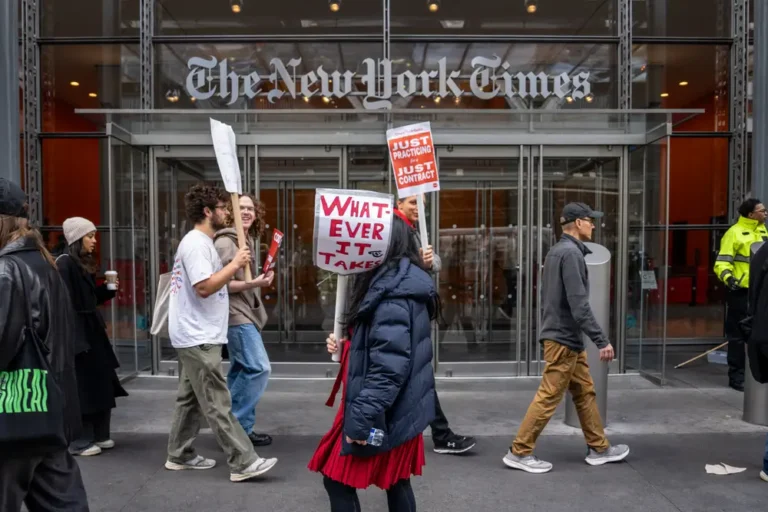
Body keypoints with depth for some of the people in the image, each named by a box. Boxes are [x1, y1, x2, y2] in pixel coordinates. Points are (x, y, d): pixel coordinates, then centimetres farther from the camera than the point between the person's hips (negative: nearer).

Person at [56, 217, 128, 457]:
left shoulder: (84, 263, 14)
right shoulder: (64, 263, -14)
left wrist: (108, 289, 3)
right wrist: (74, 336, -23)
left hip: (91, 329, 9)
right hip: (76, 332, -9)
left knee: (101, 382, 12)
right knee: (82, 387, -1)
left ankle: (99, 435, 23)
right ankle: (79, 442, 11)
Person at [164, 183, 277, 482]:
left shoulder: (200, 243, 17)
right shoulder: (196, 244, -16)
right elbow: (204, 287, -26)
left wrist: (235, 271, 10)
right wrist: (235, 264, -20)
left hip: (195, 336, 11)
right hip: (199, 338, -11)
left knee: (190, 398, 17)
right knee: (217, 403, -7)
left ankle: (179, 455, 27)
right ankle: (244, 463, -4)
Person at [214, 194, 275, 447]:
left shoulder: (248, 240, 13)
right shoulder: (225, 242, -15)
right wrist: (253, 283, -26)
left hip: (244, 313, 10)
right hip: (235, 315, -10)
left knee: (241, 370, 12)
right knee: (259, 367, -12)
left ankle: (236, 426, 20)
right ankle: (237, 426, -1)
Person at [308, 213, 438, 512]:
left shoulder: (393, 294, -24)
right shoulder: (401, 282, 9)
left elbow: (389, 367, -28)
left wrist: (362, 417, -23)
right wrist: (346, 344, 7)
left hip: (385, 413, -10)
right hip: (398, 409, 10)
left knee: (338, 480, 5)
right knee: (396, 483, 19)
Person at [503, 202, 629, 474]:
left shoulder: (555, 251, 13)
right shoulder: (571, 253, -17)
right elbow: (579, 304, -23)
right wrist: (602, 340, -20)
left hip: (563, 335, 10)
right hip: (564, 337, -10)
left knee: (585, 392, 16)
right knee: (548, 396, -4)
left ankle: (599, 448, 27)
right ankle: (519, 452, 4)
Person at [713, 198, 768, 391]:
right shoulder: (734, 233, -12)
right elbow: (722, 262, -17)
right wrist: (728, 277, -33)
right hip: (741, 291, -7)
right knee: (738, 335, 0)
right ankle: (736, 376, 8)